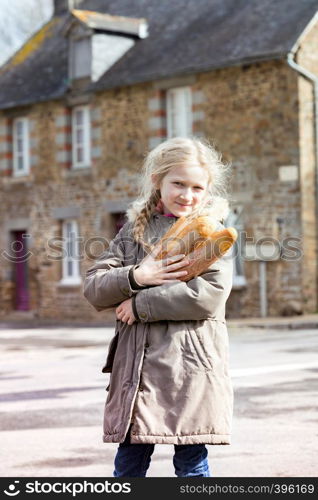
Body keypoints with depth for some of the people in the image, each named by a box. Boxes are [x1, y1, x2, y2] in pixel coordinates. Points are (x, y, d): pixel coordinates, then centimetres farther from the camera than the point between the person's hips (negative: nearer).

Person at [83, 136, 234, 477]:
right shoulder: (134, 229, 13)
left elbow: (208, 295, -15)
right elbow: (93, 287, 7)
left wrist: (140, 304, -10)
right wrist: (136, 277, -13)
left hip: (191, 364, -4)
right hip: (136, 365, 4)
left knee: (192, 464, 4)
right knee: (129, 464, 9)